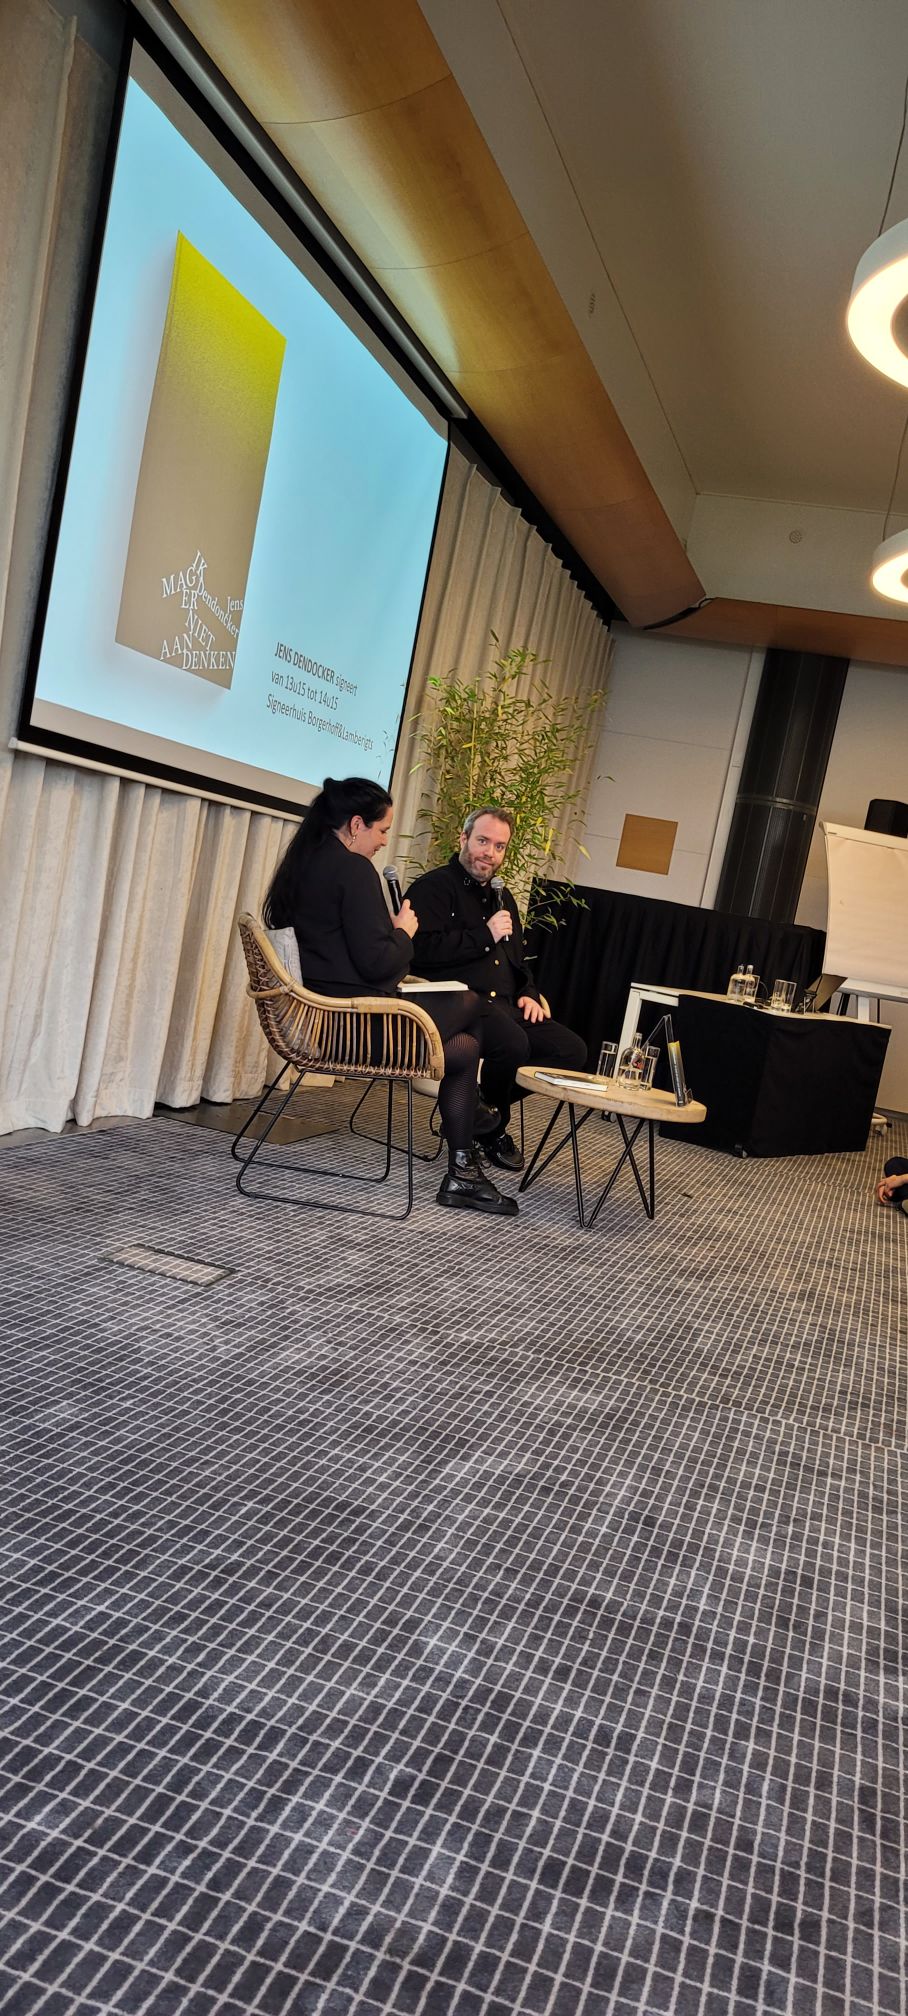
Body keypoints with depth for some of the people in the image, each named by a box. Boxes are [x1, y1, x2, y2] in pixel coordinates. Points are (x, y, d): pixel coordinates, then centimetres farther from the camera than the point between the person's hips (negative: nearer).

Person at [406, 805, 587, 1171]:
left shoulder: (502, 897, 26)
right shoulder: (433, 887, -1)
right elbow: (423, 950, -17)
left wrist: (529, 994, 14)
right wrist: (485, 935, -12)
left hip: (505, 1005, 9)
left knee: (572, 1051, -8)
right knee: (512, 1043, -36)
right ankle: (491, 1126, -7)